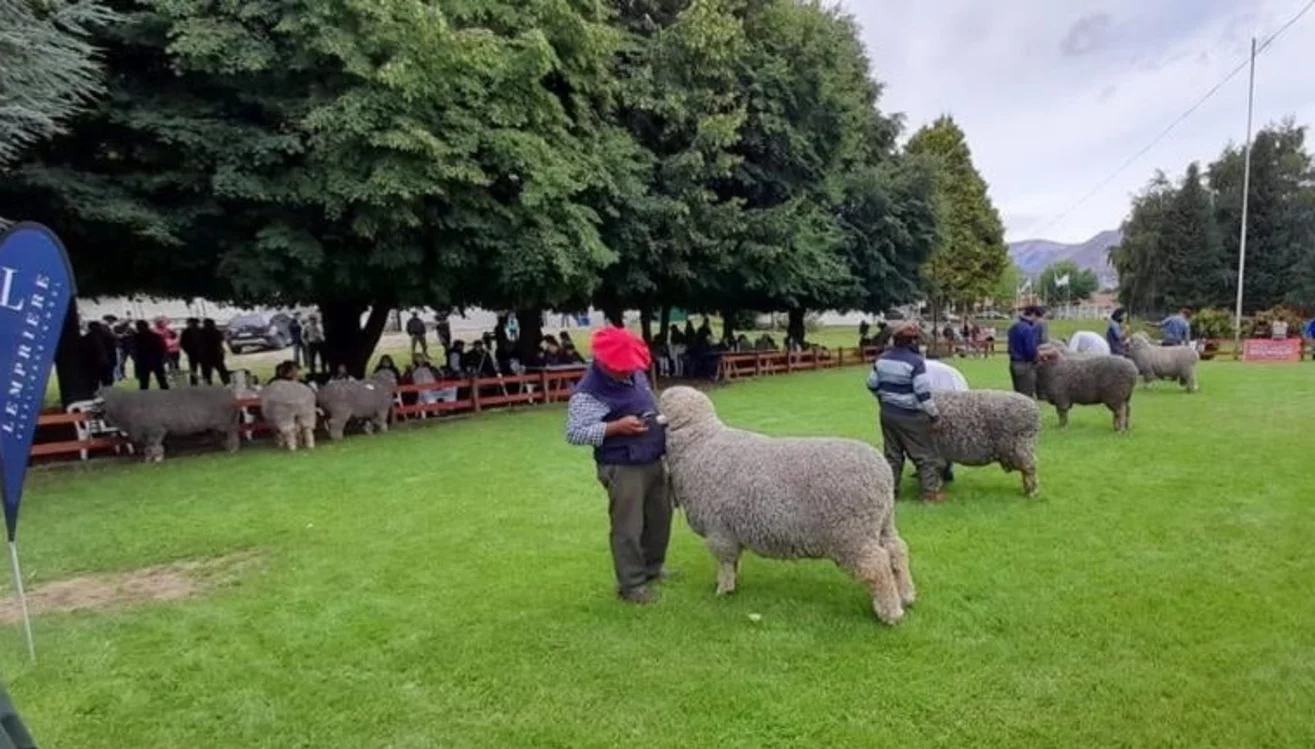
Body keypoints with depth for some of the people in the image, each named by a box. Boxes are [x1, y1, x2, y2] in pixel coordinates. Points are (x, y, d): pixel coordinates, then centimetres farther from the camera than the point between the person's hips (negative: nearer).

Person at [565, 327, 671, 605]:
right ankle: (631, 585, 14)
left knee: (660, 517, 19)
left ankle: (652, 568, 39)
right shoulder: (588, 393, -18)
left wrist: (662, 418, 4)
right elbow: (574, 433, -22)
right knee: (628, 528, 0)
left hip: (653, 461, 9)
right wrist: (616, 427, -27)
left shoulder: (636, 374, 7)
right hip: (623, 469, -8)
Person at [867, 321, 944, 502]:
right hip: (910, 416, -6)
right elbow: (923, 392, -20)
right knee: (925, 455, 7)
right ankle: (930, 491, 11)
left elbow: (872, 384, 11)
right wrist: (934, 415, -12)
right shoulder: (915, 360, -18)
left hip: (888, 413, 6)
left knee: (892, 453, 16)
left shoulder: (883, 358, 3)